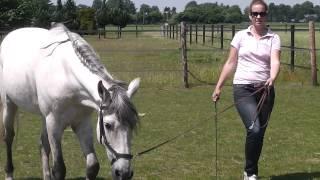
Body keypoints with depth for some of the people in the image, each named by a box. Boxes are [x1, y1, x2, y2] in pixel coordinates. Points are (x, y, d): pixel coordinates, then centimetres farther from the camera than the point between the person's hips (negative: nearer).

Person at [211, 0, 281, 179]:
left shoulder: (274, 38, 3)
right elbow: (231, 63, 10)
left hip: (265, 90, 2)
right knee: (254, 129, -20)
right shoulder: (241, 36, 5)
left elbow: (275, 62, -13)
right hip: (243, 89, -2)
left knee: (259, 133, 7)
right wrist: (219, 86, 8)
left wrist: (272, 79, -34)